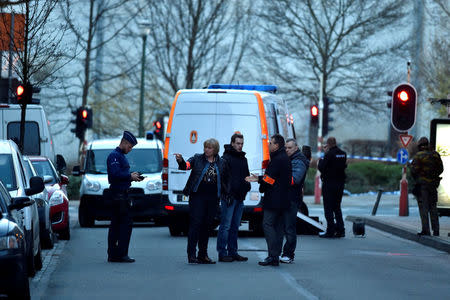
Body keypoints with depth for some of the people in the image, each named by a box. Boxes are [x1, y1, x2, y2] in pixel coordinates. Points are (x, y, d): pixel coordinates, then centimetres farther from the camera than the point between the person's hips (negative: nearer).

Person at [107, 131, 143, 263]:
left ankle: (113, 255, 12)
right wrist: (130, 176, -14)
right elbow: (115, 174, -22)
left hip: (121, 194, 11)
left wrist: (133, 177, 9)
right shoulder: (114, 155, -10)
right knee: (126, 223, -11)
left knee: (116, 225, 10)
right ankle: (121, 254, -11)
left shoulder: (121, 156, 21)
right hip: (118, 194, -11)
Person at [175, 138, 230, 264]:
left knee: (207, 225, 9)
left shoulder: (221, 163, 10)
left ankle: (203, 255, 17)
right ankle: (191, 255, -10)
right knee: (195, 223, -9)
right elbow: (187, 165, -14)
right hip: (198, 196, -3)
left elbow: (226, 180, 16)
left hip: (213, 198, 3)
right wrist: (181, 161, -35)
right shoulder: (197, 159, 2)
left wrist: (226, 194, 8)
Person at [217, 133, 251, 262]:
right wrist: (227, 194, -18)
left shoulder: (243, 159, 18)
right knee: (226, 226, -7)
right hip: (229, 197, -8)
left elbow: (246, 175, 27)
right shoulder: (226, 158, -6)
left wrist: (247, 187, 8)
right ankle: (222, 253, -5)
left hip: (240, 198, 8)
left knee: (235, 227, 11)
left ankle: (233, 252, 16)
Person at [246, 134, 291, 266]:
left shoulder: (277, 160, -15)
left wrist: (262, 187, 3)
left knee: (267, 224, -9)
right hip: (282, 200, 10)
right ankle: (275, 256, 10)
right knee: (277, 226, 9)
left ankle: (273, 255, -15)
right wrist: (258, 179, 17)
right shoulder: (285, 159, 17)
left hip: (273, 199, -10)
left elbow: (269, 179, -15)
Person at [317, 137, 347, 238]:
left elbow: (321, 167, -16)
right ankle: (340, 230, 12)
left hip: (329, 184, -7)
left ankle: (330, 231, -4)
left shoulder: (329, 154, -16)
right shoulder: (343, 154, 5)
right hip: (340, 183, 7)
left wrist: (321, 160, 6)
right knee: (337, 207, 16)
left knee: (328, 208, -1)